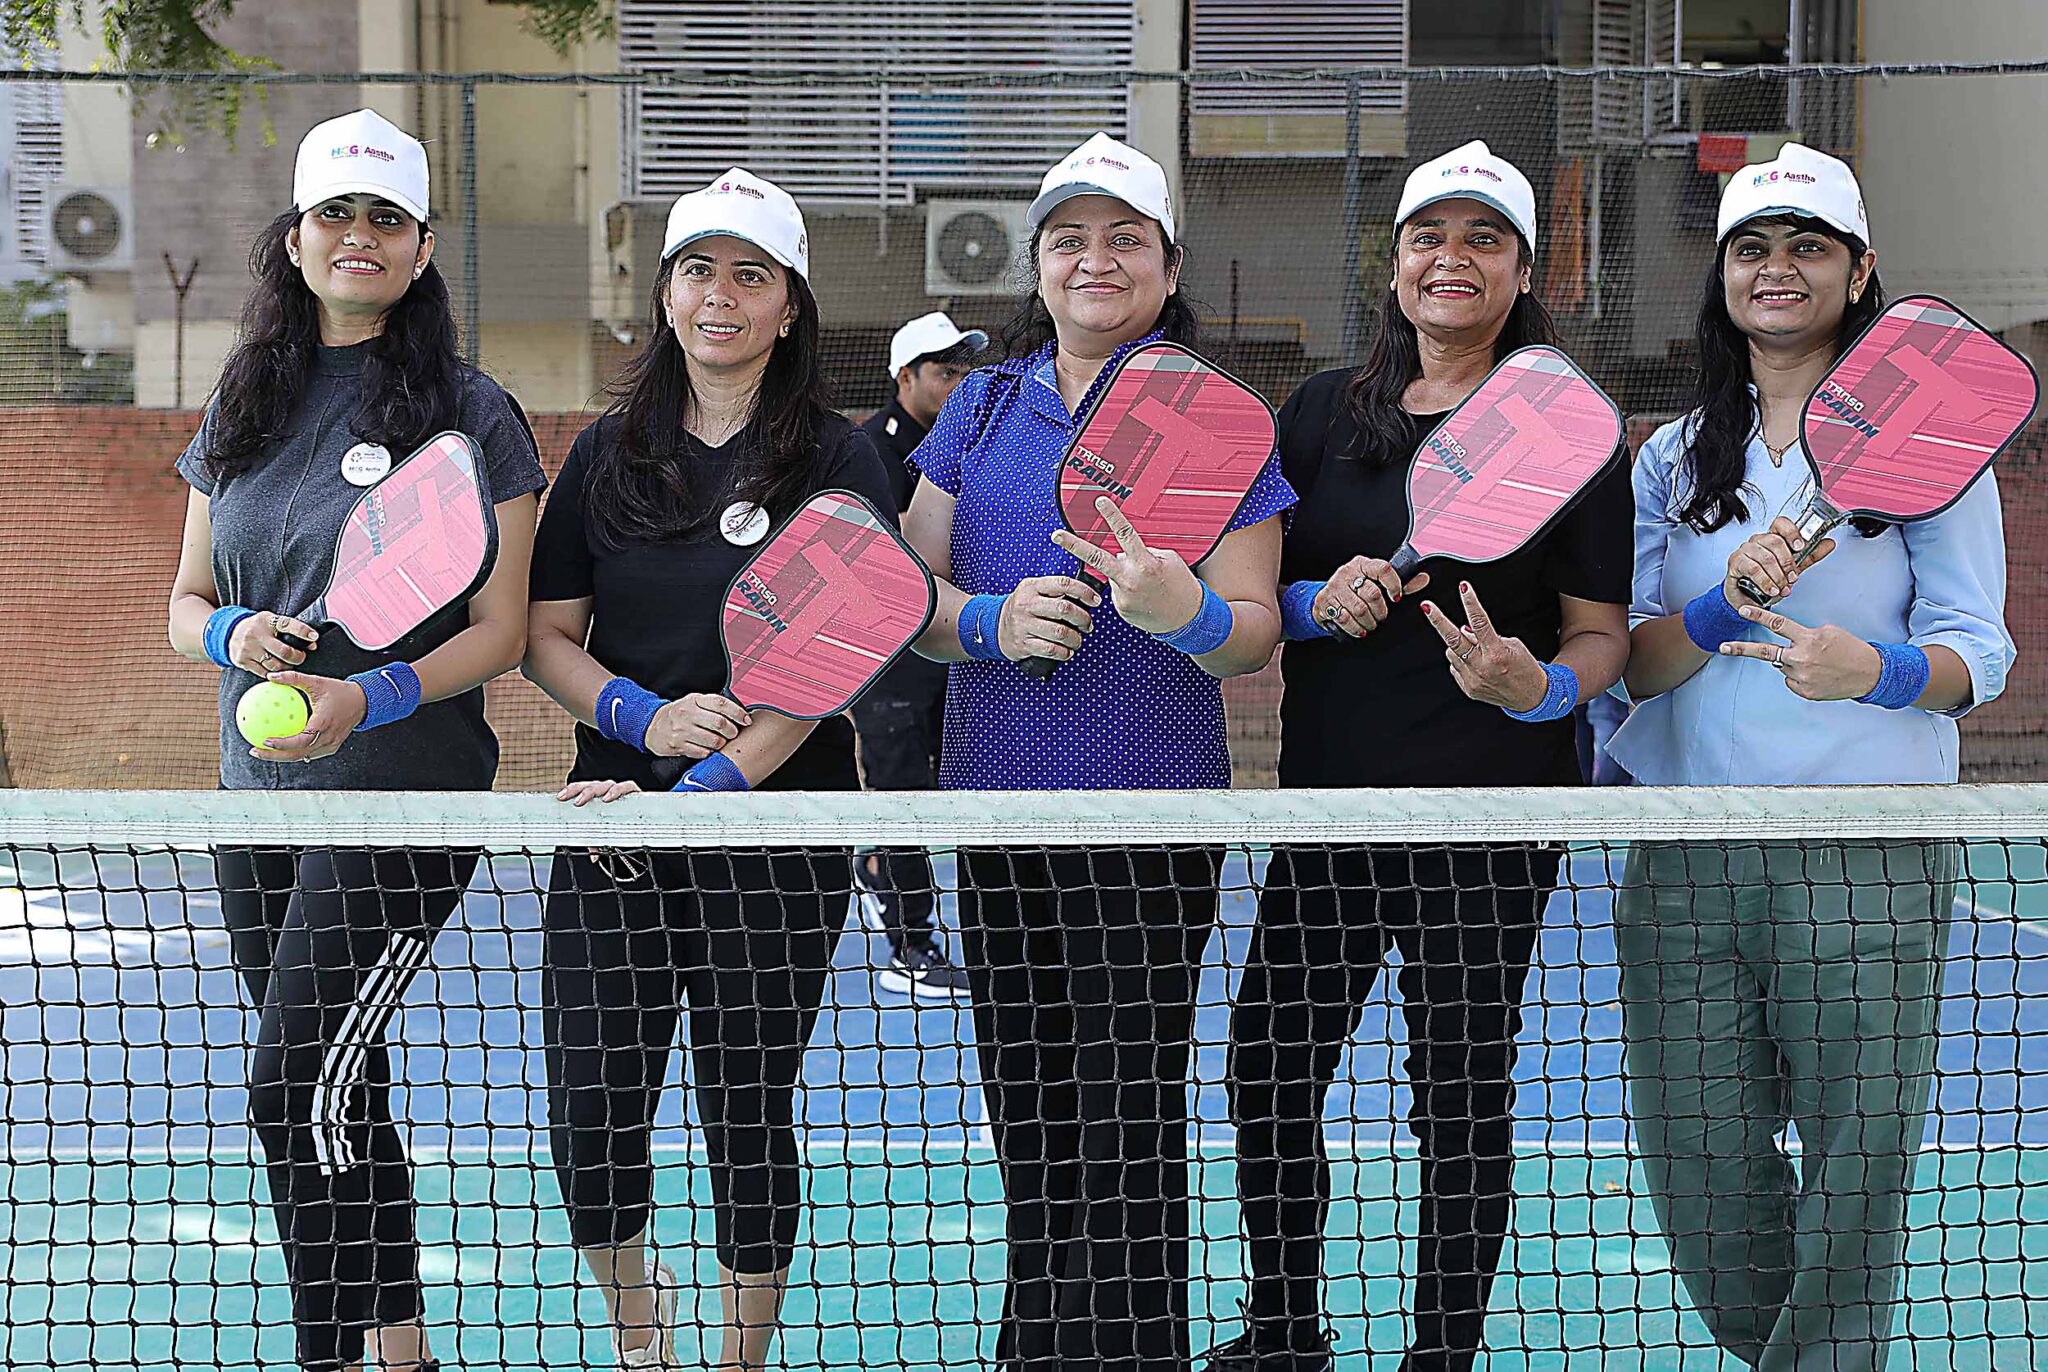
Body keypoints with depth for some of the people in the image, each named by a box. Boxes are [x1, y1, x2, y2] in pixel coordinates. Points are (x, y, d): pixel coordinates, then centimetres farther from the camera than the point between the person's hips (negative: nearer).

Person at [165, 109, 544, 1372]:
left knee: (300, 1088, -14)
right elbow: (186, 599, 16)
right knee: (338, 1093, 11)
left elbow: (501, 631, -6)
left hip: (406, 795, -6)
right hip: (257, 796, 6)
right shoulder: (243, 408, 11)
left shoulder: (470, 413, -5)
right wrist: (233, 635, -7)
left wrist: (370, 700, -21)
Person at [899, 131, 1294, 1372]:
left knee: (1127, 1128, -5)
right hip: (995, 804, 4)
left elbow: (1255, 630, -4)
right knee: (1026, 1109, 11)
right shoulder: (983, 409, 11)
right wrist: (992, 619, -11)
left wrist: (1185, 611, -26)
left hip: (1150, 823, -4)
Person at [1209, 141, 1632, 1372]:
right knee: (1269, 1071, 7)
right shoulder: (1325, 412, 9)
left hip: (1491, 819, -3)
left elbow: (1602, 632, -2)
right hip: (1327, 798, 4)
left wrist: (1539, 685, -23)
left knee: (1463, 1098, 4)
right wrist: (1319, 602, -10)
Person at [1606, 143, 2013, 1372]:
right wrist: (1728, 608, -14)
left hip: (1869, 856, -3)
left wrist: (1876, 667, -22)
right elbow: (1628, 662, 6)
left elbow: (1979, 652, -2)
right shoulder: (1673, 457, 13)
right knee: (1701, 1167, 4)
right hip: (1687, 850, 3)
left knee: (1853, 1166, -3)